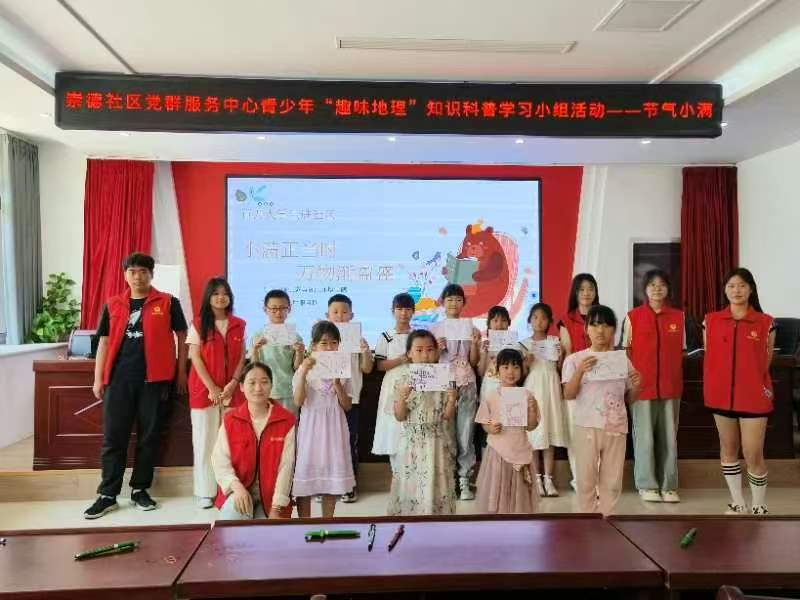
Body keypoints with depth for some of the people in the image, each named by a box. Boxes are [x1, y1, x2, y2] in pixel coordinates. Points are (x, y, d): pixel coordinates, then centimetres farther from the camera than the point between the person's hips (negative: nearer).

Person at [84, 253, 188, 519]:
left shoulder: (168, 303, 2)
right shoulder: (113, 305, 10)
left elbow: (182, 336, 5)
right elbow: (104, 341, 10)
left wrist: (181, 372, 0)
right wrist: (98, 378, 6)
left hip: (154, 378, -2)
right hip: (119, 378, 2)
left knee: (149, 435, 6)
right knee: (113, 436, 3)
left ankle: (139, 490, 18)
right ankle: (107, 494, 12)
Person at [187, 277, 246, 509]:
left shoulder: (239, 325, 8)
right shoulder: (198, 324, 0)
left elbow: (241, 358, 6)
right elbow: (196, 358, -5)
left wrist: (233, 383, -8)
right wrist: (212, 388, -12)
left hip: (232, 390, 2)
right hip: (204, 390, -2)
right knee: (205, 440, 2)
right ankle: (206, 492, 10)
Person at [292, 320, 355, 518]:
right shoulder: (304, 370, -4)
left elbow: (346, 406, 0)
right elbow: (298, 402, -14)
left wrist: (337, 384, -16)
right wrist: (303, 373, -24)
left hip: (334, 428, 3)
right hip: (311, 426, -2)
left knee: (332, 474, 8)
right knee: (306, 472, 1)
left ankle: (327, 521, 22)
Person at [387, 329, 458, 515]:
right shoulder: (403, 380, -4)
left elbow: (447, 416, -1)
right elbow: (400, 417, -5)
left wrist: (452, 399, -18)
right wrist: (401, 397, -21)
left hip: (437, 441, 1)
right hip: (412, 441, 0)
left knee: (435, 485, 5)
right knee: (410, 484, 5)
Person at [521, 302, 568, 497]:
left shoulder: (555, 341, 5)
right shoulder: (524, 344, 4)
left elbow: (560, 368, 4)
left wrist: (561, 355, -12)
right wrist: (527, 363, -14)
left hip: (551, 388, 1)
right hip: (532, 389, 0)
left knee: (550, 433, 2)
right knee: (533, 435, -1)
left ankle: (548, 479, 7)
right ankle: (537, 478, 8)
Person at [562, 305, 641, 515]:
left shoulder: (622, 360, 5)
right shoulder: (575, 359, -4)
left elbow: (630, 398, 10)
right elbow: (568, 395, -10)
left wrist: (636, 385, -11)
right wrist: (580, 371, -23)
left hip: (616, 428, 3)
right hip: (587, 427, -2)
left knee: (612, 482, 10)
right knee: (586, 480, 5)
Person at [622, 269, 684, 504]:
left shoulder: (678, 317, 6)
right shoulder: (633, 317, 0)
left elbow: (680, 352, 11)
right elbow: (626, 351, 4)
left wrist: (677, 380, 7)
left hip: (670, 387, 2)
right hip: (642, 385, -2)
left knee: (669, 436, 8)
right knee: (644, 436, 3)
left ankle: (669, 485, 18)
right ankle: (647, 485, 14)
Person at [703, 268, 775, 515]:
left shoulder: (765, 323, -2)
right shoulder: (711, 321, 3)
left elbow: (766, 361, 8)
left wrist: (759, 383, 6)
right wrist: (712, 387, 9)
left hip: (754, 395, -2)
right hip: (721, 394, 3)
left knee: (753, 454, -2)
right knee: (728, 448, 13)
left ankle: (759, 508, 18)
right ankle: (737, 503, 28)